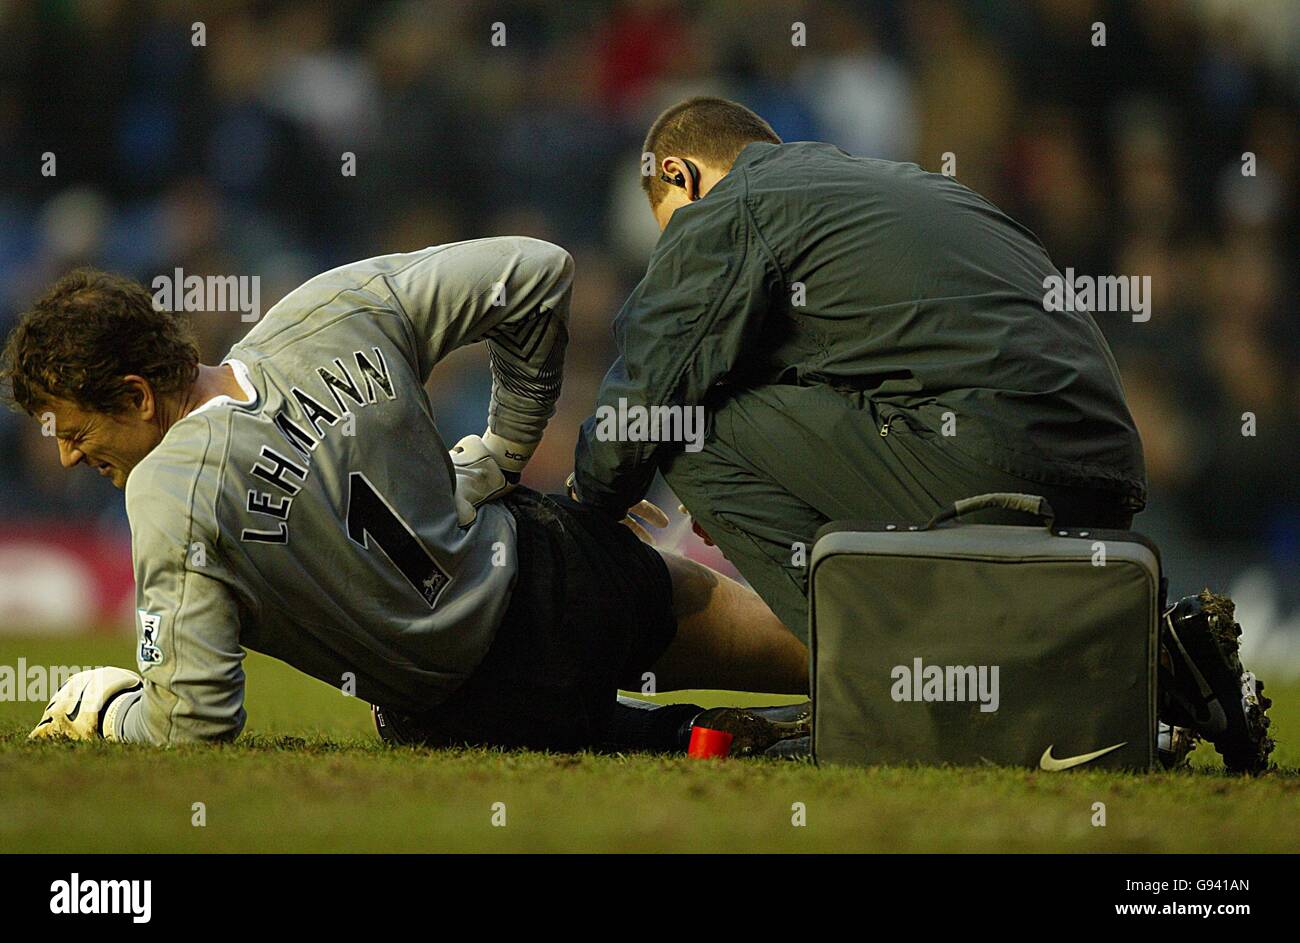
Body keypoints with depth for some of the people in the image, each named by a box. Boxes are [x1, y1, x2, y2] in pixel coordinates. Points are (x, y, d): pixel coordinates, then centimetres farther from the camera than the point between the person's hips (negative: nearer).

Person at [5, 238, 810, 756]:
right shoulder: (335, 307, -11)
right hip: (552, 565, 4)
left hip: (476, 706, -4)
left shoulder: (171, 498, -25)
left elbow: (193, 724, -23)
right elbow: (537, 272, -2)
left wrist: (102, 711, -1)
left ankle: (681, 737, 7)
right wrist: (500, 455, 8)